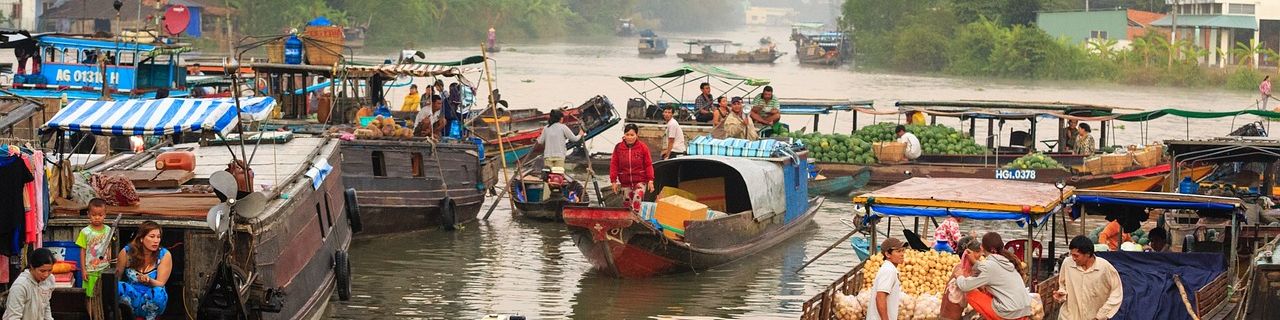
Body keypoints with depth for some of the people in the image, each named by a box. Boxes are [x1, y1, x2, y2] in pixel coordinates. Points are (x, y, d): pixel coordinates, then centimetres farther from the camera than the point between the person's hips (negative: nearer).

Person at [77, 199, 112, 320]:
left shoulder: (108, 230, 1)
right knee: (92, 297, 4)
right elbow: (82, 251, -4)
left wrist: (110, 262, 7)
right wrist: (83, 270, -6)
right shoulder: (85, 232, -7)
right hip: (91, 271, -2)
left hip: (105, 270, 2)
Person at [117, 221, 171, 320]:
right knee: (117, 286, -30)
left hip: (152, 298, -1)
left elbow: (160, 284, -9)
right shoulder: (127, 252, -7)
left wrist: (149, 281, -30)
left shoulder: (164, 255, -8)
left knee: (158, 293, -35)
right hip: (131, 296, 1)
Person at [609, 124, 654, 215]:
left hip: (640, 181, -3)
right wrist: (613, 181, -2)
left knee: (636, 203, -17)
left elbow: (648, 164, 0)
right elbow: (614, 165, 3)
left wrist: (650, 180, -5)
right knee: (626, 204, 8)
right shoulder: (618, 147, 1)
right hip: (625, 183, 3)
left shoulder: (643, 147, -3)